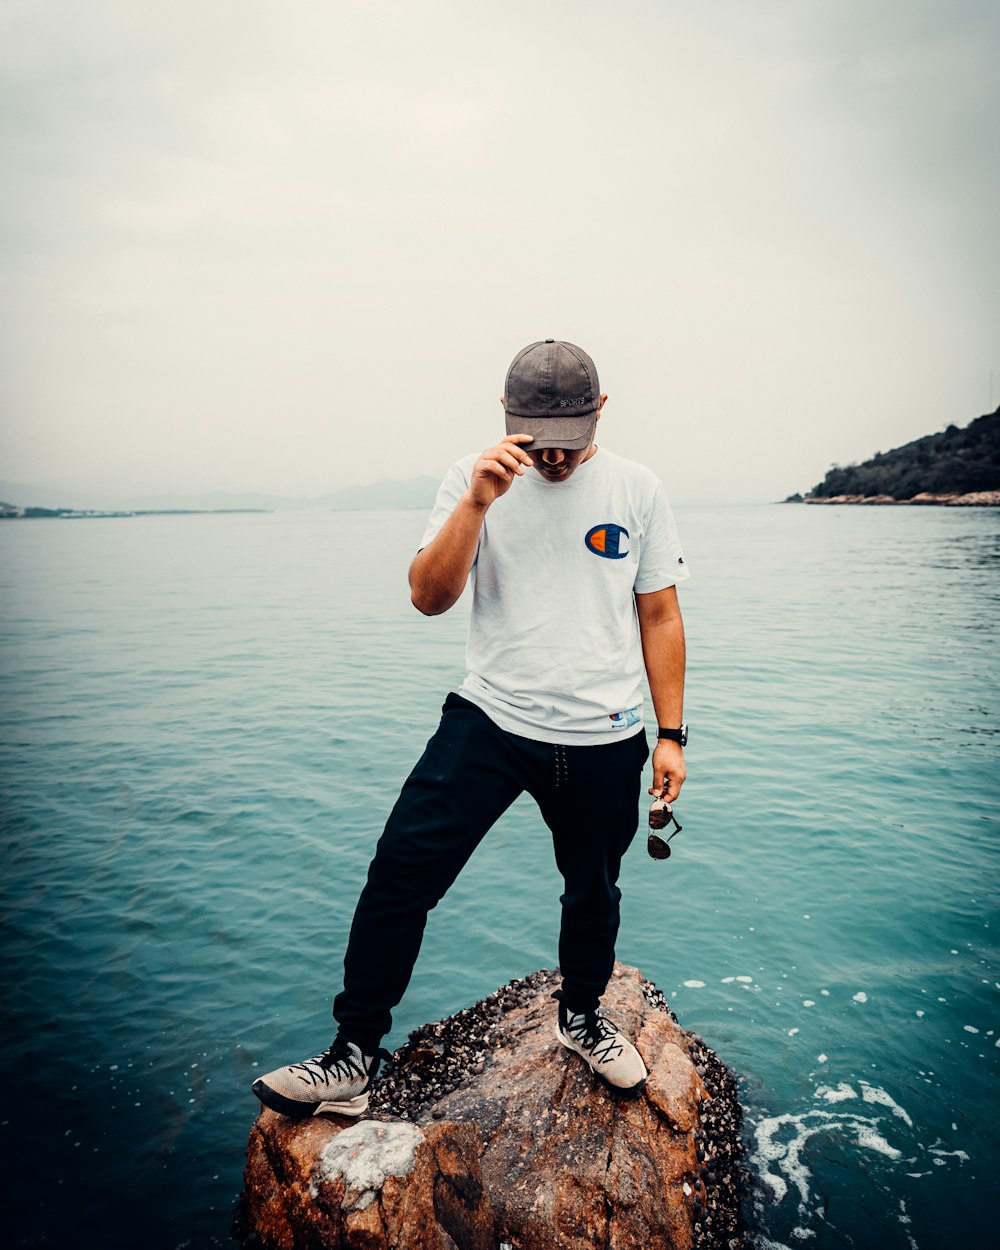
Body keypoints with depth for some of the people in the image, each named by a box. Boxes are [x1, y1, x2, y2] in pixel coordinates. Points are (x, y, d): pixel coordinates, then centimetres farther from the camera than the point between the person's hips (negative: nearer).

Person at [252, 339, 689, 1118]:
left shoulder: (637, 489, 0)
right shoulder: (476, 478, -2)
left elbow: (661, 617, 5)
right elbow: (428, 598, -10)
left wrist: (672, 734, 3)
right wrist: (476, 502, -24)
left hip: (603, 742, 1)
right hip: (489, 722, -1)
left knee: (593, 893, 17)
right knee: (400, 873, -9)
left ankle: (582, 1017, 45)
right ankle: (354, 1060, 7)